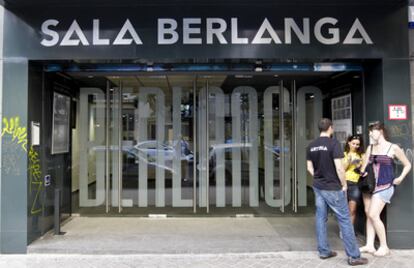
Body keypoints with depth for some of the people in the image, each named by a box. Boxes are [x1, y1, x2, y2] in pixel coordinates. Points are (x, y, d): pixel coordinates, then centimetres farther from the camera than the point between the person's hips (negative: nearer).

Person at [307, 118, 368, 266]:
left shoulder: (311, 146, 5)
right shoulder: (334, 143, -15)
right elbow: (339, 168, -19)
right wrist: (344, 184, -6)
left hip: (318, 187, 7)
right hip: (333, 188, -6)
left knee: (321, 218, 11)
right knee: (344, 220, 1)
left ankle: (324, 251, 20)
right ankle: (354, 256, 7)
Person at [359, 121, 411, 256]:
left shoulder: (393, 148, -5)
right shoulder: (370, 148, 10)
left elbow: (408, 165, 2)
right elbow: (364, 166, 13)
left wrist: (400, 178, -9)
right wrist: (363, 173, -7)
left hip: (384, 186, -6)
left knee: (373, 215, -12)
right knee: (368, 214, 6)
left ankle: (384, 246, 4)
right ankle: (369, 245, 13)